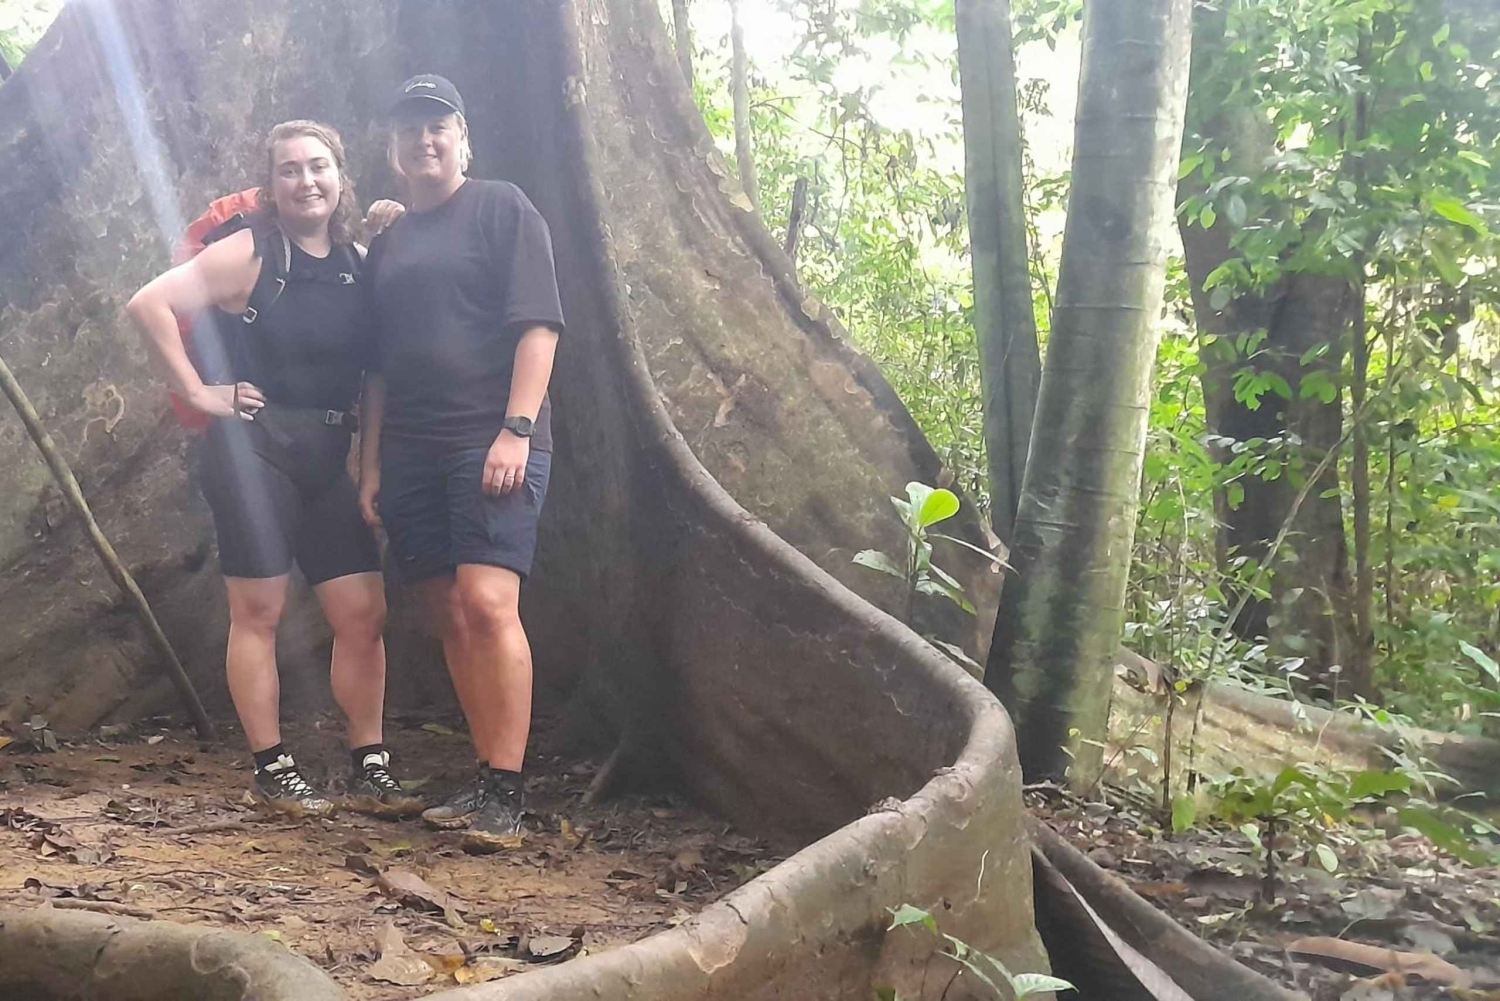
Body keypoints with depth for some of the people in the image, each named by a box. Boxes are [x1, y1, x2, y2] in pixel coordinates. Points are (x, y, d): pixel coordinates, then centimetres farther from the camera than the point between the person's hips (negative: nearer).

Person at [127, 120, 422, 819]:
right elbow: (149, 304, -14)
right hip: (253, 448, -5)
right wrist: (198, 392, -13)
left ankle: (369, 770, 12)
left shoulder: (356, 265, 9)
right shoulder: (251, 254, -6)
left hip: (328, 458, 6)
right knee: (259, 611, 1)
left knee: (364, 614, 2)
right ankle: (271, 770, 11)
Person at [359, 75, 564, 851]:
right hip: (410, 452, 6)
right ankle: (487, 781, 12)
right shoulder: (387, 244, 21)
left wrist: (517, 428, -16)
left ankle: (505, 795, -14)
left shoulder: (502, 209, 4)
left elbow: (537, 324, -6)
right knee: (449, 619, 5)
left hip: (491, 442, -6)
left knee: (487, 604, -18)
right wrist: (371, 464, 15)